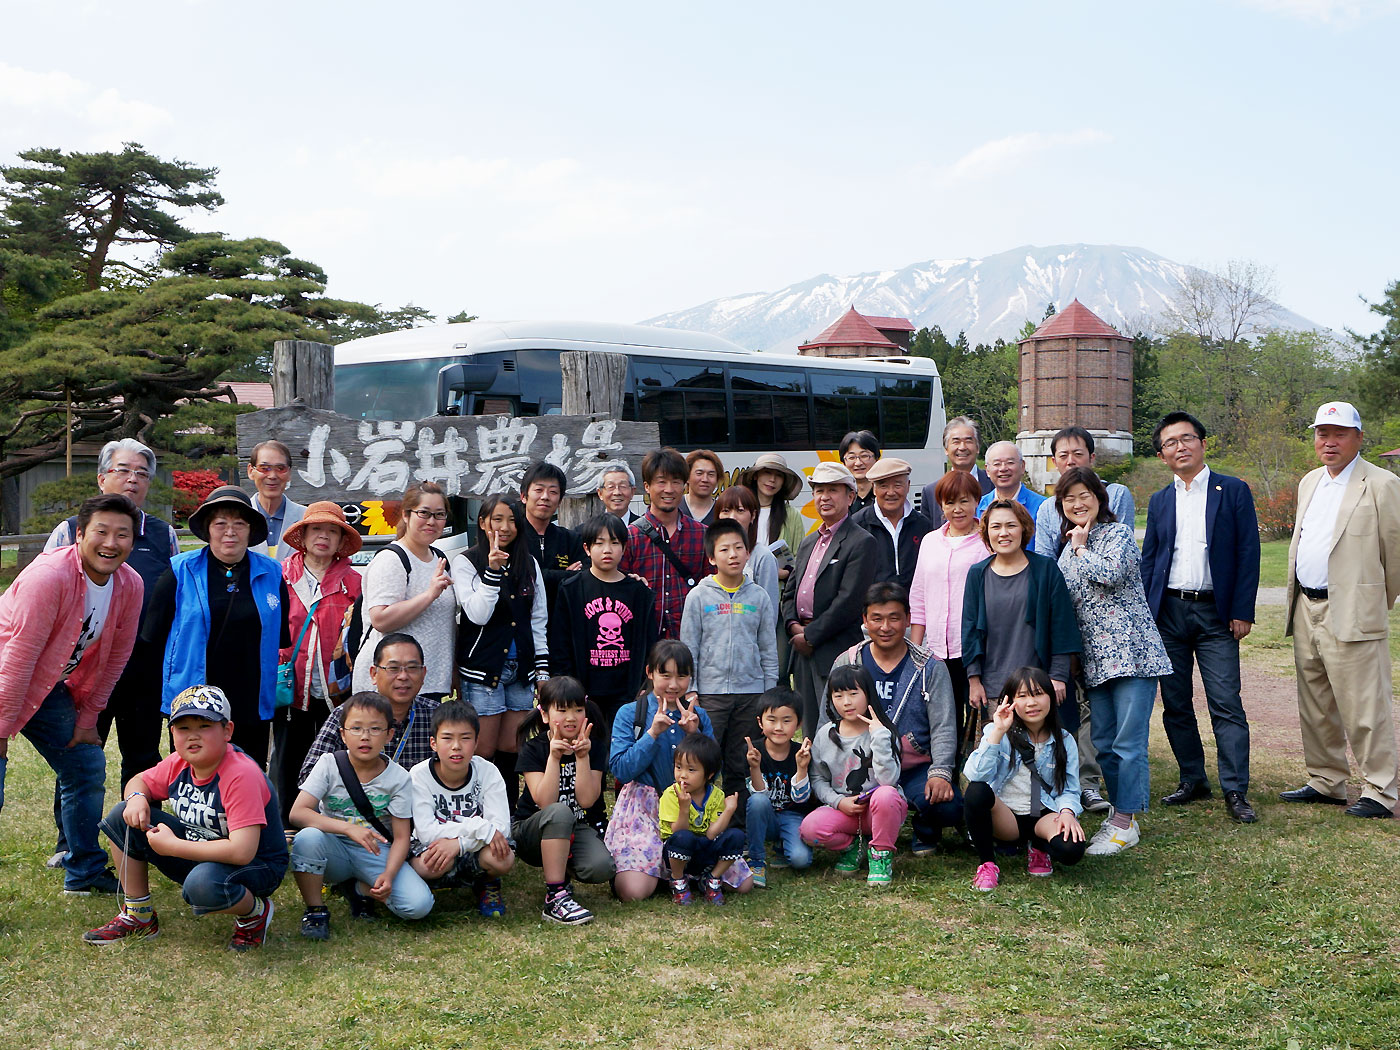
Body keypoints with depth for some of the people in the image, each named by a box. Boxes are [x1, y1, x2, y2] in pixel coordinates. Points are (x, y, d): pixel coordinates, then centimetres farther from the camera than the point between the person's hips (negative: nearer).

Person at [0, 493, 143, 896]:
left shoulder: (131, 586, -9)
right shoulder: (49, 576, -30)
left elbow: (115, 656, 3)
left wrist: (88, 717, 5)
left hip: (51, 687, 7)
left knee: (88, 766, 9)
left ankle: (84, 873, 23)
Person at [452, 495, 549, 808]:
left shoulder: (529, 563, 11)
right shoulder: (466, 562, -3)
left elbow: (538, 620, 14)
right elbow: (478, 614, -15)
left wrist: (542, 669, 9)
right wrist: (493, 570, -22)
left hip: (521, 667, 5)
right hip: (482, 668, -4)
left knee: (511, 751, 8)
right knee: (484, 752, -3)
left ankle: (508, 817, 17)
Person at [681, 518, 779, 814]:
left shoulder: (758, 597, 6)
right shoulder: (699, 597, 1)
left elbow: (769, 650, 10)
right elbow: (689, 649, 2)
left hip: (751, 691, 2)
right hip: (710, 692, -2)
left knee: (741, 765, 7)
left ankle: (738, 820, 16)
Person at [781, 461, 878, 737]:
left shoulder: (861, 543, -6)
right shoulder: (808, 543, 21)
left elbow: (849, 601, -14)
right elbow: (790, 592, 20)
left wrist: (810, 635, -12)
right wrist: (793, 625, 0)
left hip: (837, 652, -8)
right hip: (804, 651, 8)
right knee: (810, 732, 9)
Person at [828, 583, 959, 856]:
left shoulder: (930, 668, 3)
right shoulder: (846, 664, 5)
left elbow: (943, 727, -1)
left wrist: (940, 772, -18)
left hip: (917, 769, 0)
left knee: (948, 807, -29)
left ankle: (925, 832, 11)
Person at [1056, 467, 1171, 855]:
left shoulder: (1118, 533, -2)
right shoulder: (1068, 549, 18)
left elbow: (1112, 574, -21)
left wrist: (1082, 548, -6)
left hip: (1131, 650, -7)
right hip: (1095, 658, 7)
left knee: (1129, 742, -7)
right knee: (1103, 743, 9)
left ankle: (1125, 822, -3)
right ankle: (1122, 812, 20)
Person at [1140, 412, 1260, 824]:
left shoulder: (1233, 492, 3)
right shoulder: (1159, 501, 13)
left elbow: (1248, 553, 0)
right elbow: (1147, 560, 14)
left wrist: (1242, 612, -7)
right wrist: (1143, 616, 4)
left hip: (1216, 613, -4)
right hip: (1168, 612, 4)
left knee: (1226, 704, -7)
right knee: (1175, 704, 7)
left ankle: (1235, 790, -3)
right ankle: (1192, 779, 19)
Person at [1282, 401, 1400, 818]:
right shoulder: (1310, 483, 16)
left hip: (1351, 615, -7)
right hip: (1306, 611, 8)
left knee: (1364, 709, -5)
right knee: (1315, 708, 14)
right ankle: (1326, 781, 25)